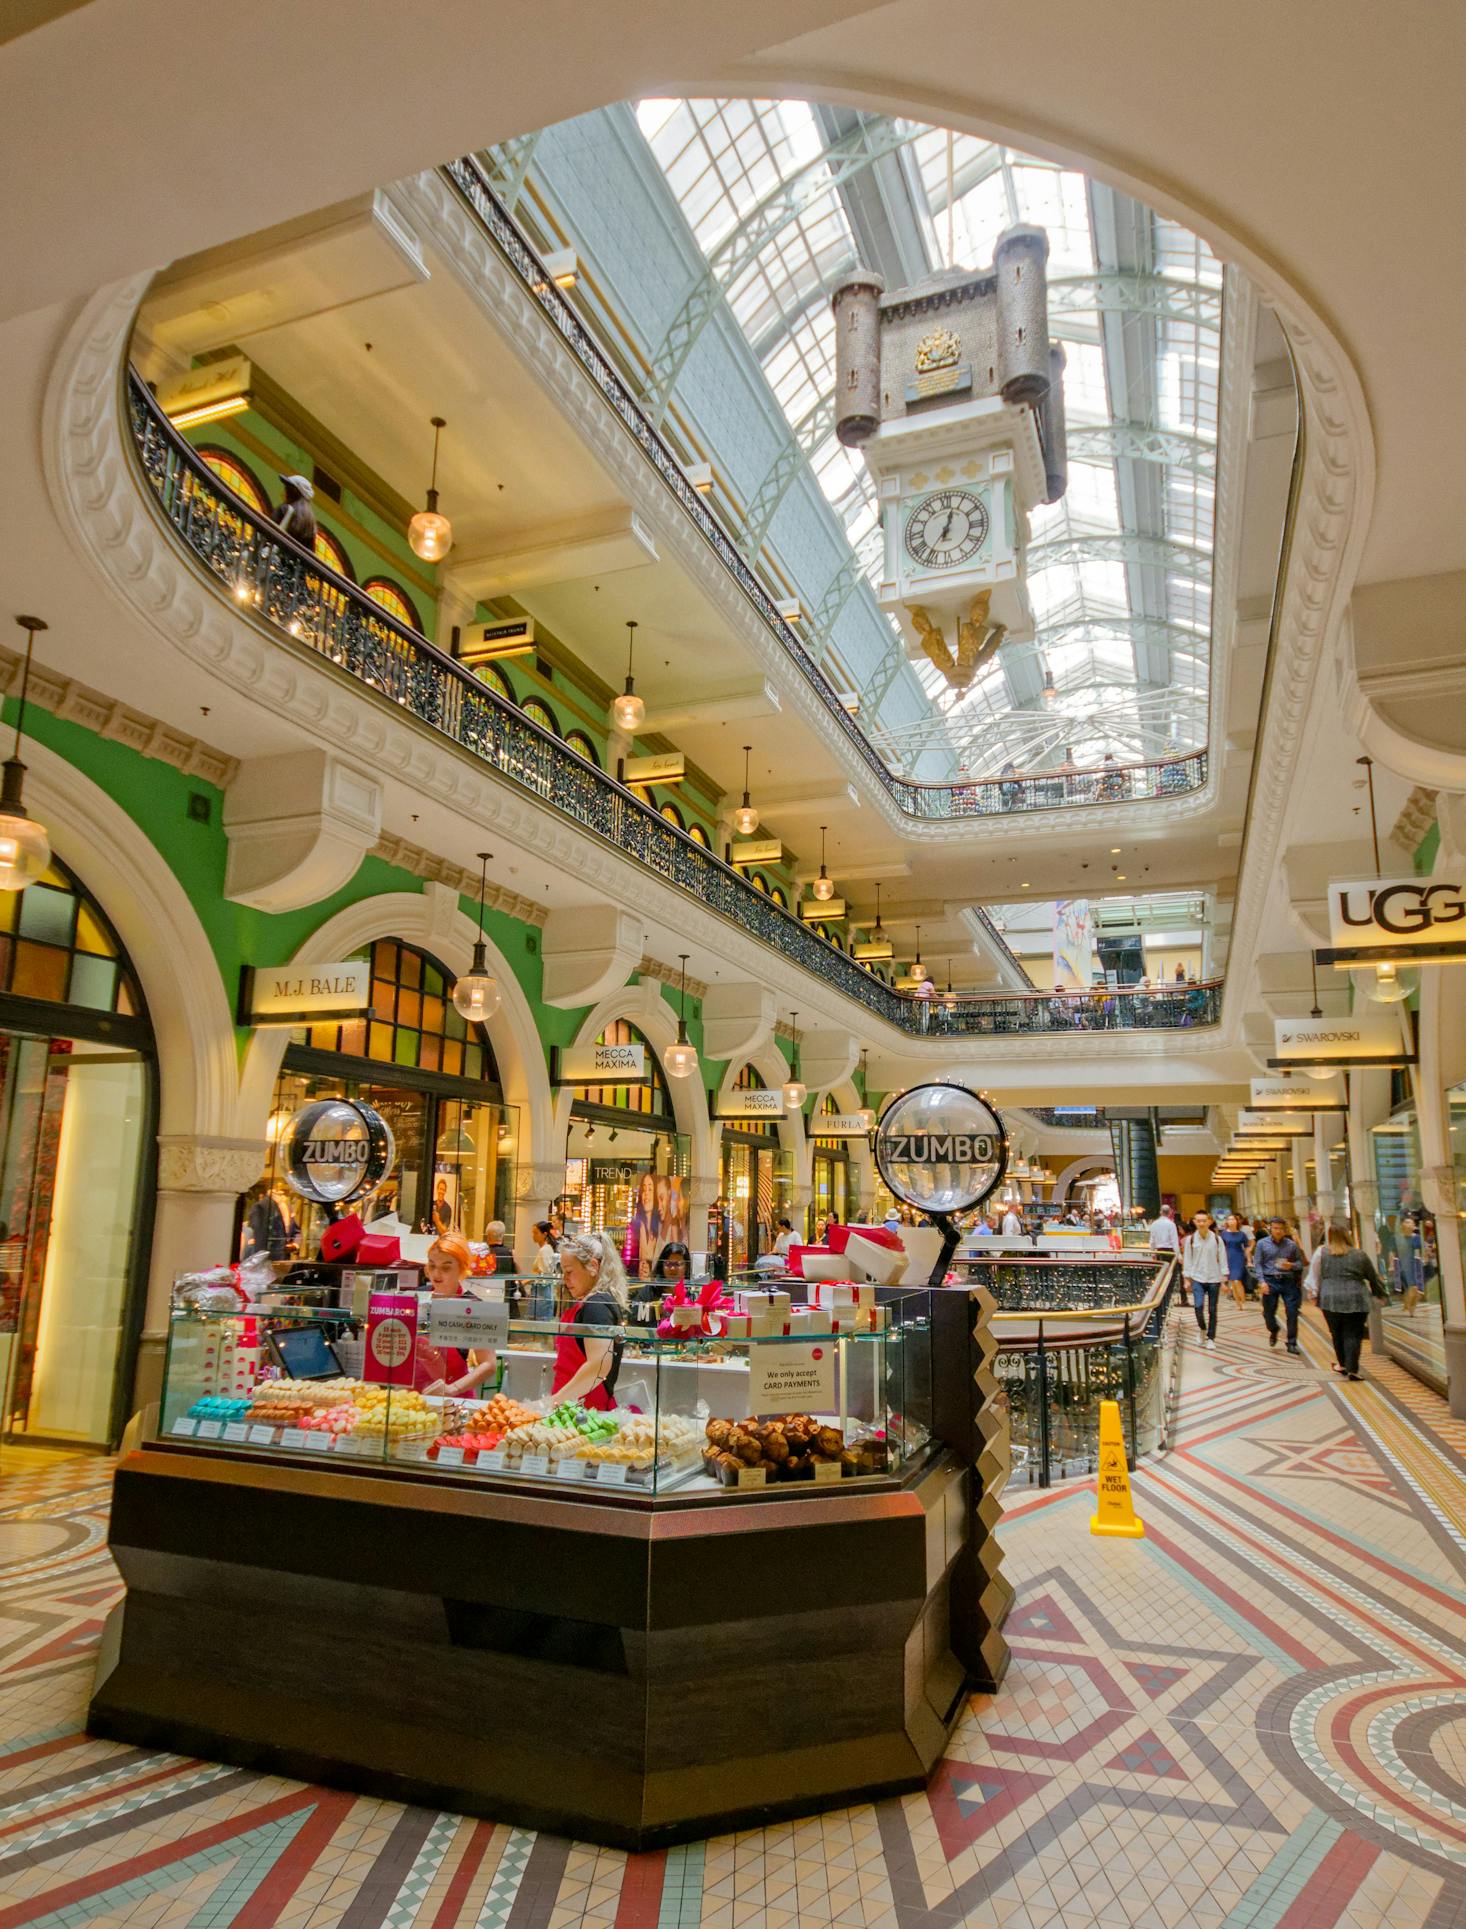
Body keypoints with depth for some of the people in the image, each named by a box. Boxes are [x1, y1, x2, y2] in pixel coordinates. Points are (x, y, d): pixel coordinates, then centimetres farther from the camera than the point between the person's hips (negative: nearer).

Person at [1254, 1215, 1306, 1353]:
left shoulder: (1292, 1244, 5)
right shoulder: (1262, 1244, 1)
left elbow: (1300, 1262, 11)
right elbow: (1258, 1264, -2)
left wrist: (1291, 1265, -11)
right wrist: (1262, 1281, -12)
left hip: (1288, 1281, 1)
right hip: (1270, 1281, 0)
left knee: (1292, 1313, -3)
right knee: (1268, 1312, 6)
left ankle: (1292, 1344, 10)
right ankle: (1273, 1332, 38)